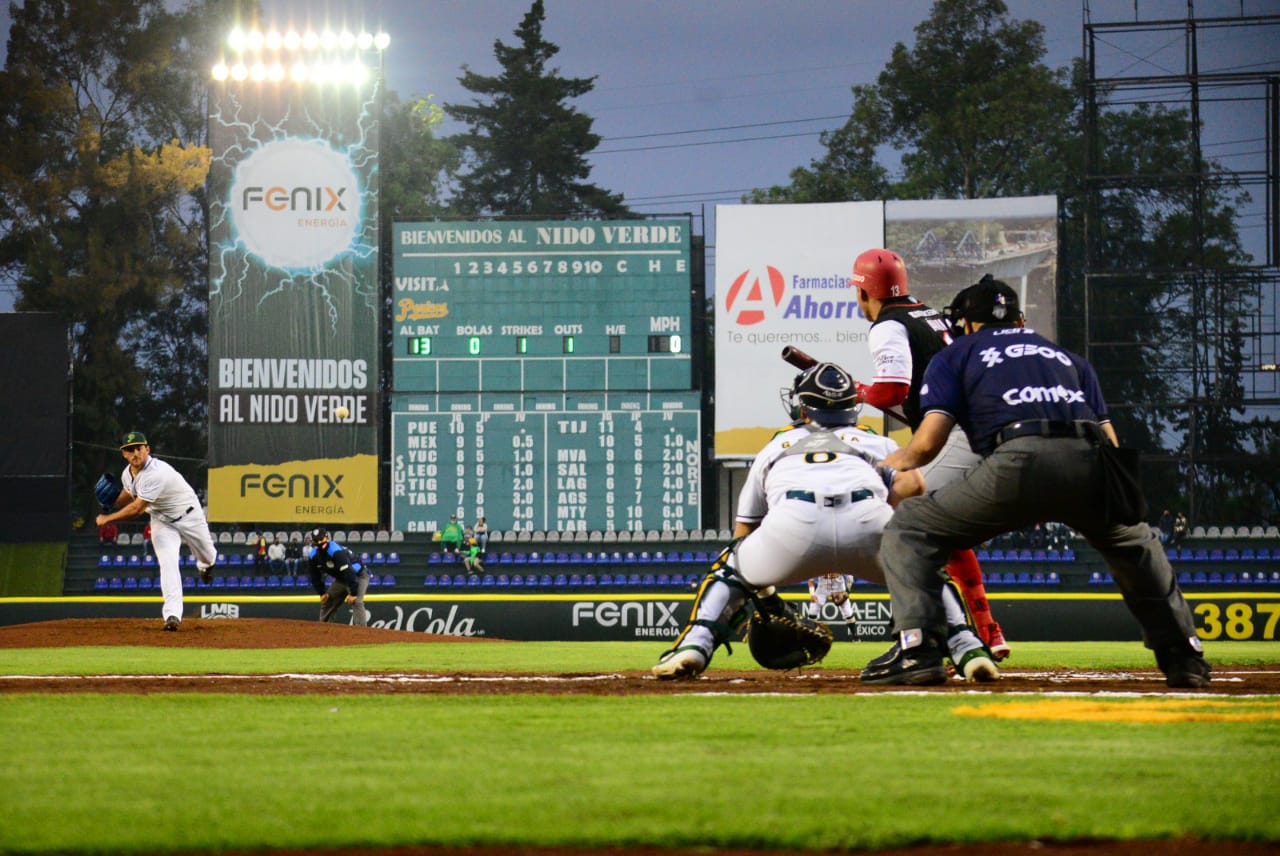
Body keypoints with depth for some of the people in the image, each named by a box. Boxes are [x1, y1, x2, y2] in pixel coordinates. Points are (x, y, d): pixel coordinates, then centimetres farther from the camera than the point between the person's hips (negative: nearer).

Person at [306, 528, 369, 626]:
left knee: (356, 602, -26)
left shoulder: (336, 551, -33)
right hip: (341, 579, 9)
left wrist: (353, 593, -35)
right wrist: (322, 593, 0)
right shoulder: (313, 555, -8)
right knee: (327, 602, 10)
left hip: (358, 575, -8)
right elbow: (315, 576, 7)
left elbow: (349, 573, -35)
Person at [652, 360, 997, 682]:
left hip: (794, 523, 0)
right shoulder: (875, 442, 36)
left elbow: (743, 532, 44)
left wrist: (764, 599, 54)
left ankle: (694, 645, 5)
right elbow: (913, 484, 14)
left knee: (730, 569, 29)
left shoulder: (775, 447, 39)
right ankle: (968, 649, 9)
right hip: (867, 519, 0)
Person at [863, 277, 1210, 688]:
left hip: (1019, 459, -4)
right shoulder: (1067, 357, 36)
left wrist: (889, 465, 31)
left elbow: (929, 442, 11)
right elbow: (1111, 442, 26)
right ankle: (1182, 655, 26)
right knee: (1134, 542, 34)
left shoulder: (954, 356, 24)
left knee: (909, 528, 11)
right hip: (1091, 464, 4)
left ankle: (917, 648, -7)